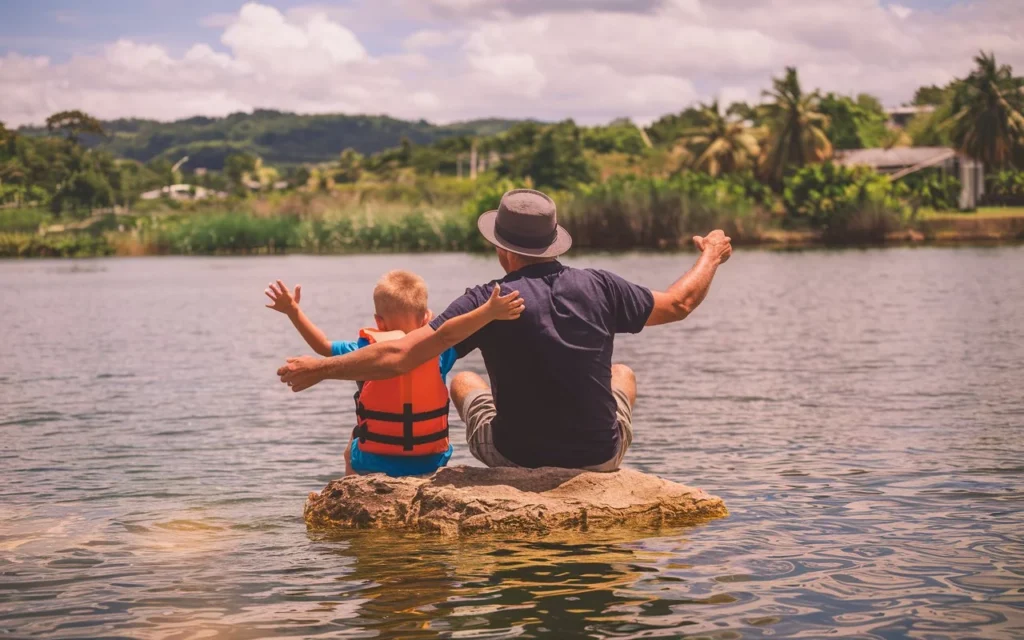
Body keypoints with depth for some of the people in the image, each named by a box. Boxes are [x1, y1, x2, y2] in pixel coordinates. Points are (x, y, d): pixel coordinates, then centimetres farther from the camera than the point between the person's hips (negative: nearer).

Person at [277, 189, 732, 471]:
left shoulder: (488, 302, -18)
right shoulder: (598, 287, -10)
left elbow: (395, 358, -22)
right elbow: (678, 304, 7)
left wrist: (317, 370, -8)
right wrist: (711, 256, 26)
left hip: (516, 458, -2)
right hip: (601, 457, 2)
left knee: (463, 381, 29)